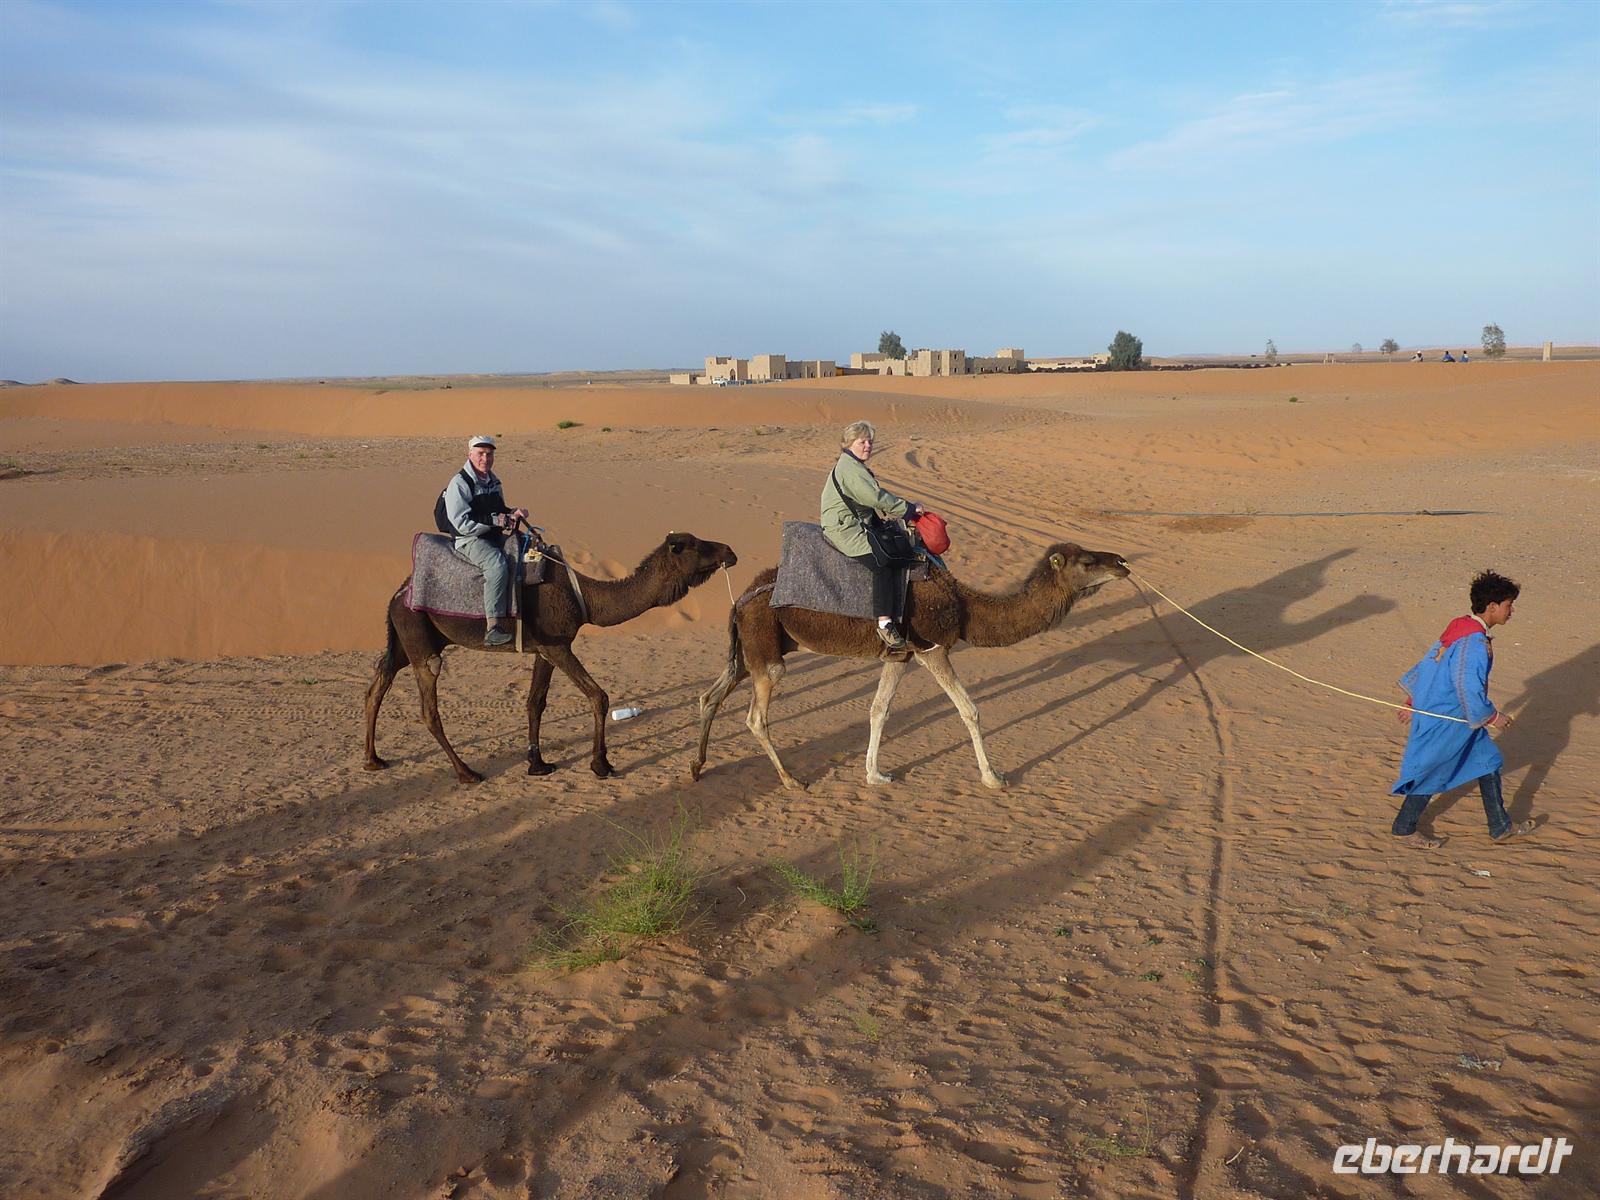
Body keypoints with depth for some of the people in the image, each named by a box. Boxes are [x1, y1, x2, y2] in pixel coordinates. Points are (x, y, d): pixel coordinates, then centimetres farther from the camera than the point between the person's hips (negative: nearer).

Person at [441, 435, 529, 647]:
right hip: (468, 540, -9)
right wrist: (494, 520, -20)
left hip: (494, 536, 9)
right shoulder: (459, 484, -11)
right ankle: (492, 627, -40)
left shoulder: (493, 480, 14)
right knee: (497, 563, -35)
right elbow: (461, 524, -17)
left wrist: (513, 513, 4)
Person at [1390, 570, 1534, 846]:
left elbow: (1427, 665, 13)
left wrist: (1413, 703, 20)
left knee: (1488, 760, 18)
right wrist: (1492, 717, -12)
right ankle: (1404, 828, 15)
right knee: (1430, 773, 2)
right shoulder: (1474, 642, -24)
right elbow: (1468, 688, -26)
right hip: (1445, 722, -10)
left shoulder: (1459, 628, 6)